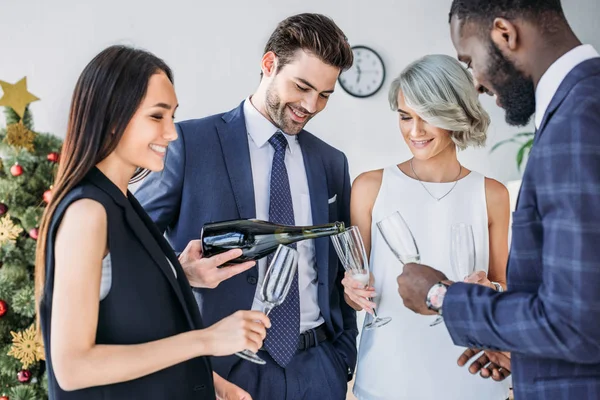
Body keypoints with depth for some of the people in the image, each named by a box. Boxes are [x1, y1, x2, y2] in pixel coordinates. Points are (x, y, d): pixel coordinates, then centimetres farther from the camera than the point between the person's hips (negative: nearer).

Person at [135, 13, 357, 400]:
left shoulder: (333, 163, 7)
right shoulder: (191, 141, -7)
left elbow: (340, 270, 12)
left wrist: (344, 355, 8)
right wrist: (178, 269, -20)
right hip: (225, 365, -3)